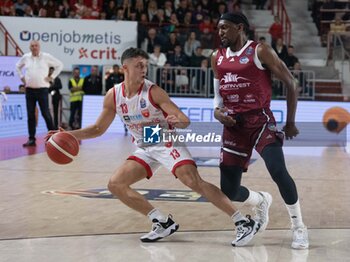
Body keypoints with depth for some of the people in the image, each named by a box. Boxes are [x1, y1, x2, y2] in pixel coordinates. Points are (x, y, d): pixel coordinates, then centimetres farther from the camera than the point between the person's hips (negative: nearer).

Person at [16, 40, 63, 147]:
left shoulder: (46, 57, -3)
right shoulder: (26, 57, 7)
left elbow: (60, 65, 3)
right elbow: (18, 66, 26)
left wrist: (52, 77, -2)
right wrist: (22, 77, 13)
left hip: (42, 89, -3)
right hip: (29, 89, 3)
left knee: (46, 114, -4)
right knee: (30, 115, 3)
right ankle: (31, 139, 7)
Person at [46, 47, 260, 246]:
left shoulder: (153, 91, -18)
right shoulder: (113, 96, -5)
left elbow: (185, 120, -20)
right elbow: (98, 129, 7)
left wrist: (177, 122, -44)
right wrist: (68, 134, -4)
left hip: (168, 143, -6)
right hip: (145, 149, 6)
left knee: (195, 182, -23)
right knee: (116, 184, -3)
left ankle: (244, 222, -21)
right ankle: (163, 223, 2)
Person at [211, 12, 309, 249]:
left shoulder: (260, 51, -6)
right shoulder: (217, 58, 11)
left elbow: (291, 83, -3)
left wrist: (291, 122, -2)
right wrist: (217, 110, -1)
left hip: (260, 120, -5)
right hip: (234, 125, 5)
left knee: (278, 171, -27)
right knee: (229, 190, 2)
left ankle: (299, 227, -6)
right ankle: (262, 201, 37)